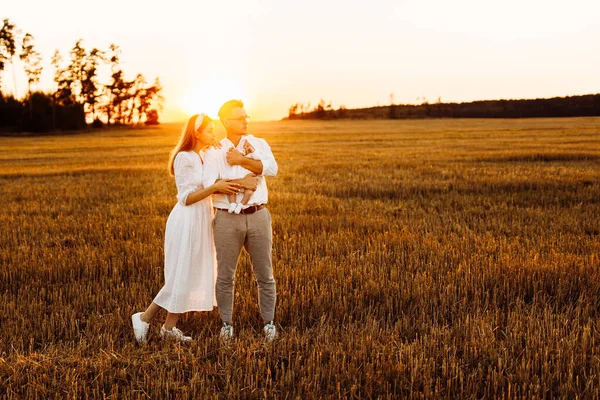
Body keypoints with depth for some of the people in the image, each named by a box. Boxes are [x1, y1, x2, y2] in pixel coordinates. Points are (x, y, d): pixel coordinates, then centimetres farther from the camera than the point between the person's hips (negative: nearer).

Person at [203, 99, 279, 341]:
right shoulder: (214, 151, 1)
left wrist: (241, 160, -18)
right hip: (227, 219, -1)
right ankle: (227, 323, 20)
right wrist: (240, 183, -17)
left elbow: (272, 168, -13)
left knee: (264, 274, 7)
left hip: (258, 215, 1)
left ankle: (269, 322, 19)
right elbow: (210, 185, -14)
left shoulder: (258, 144, 7)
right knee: (225, 275, 6)